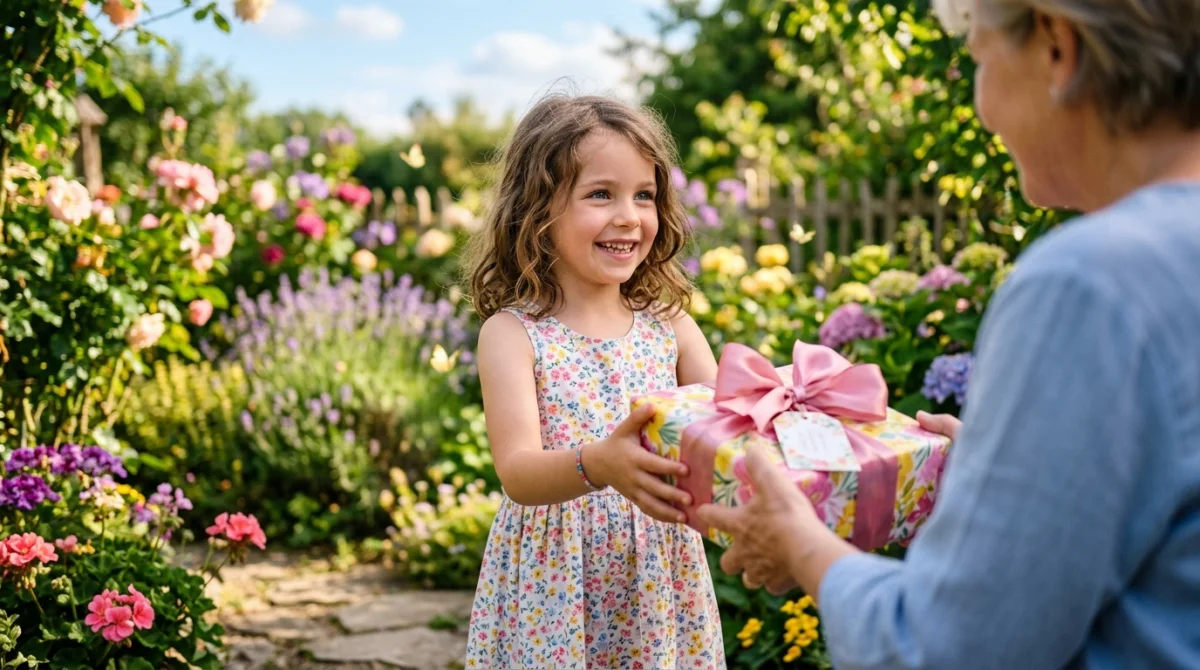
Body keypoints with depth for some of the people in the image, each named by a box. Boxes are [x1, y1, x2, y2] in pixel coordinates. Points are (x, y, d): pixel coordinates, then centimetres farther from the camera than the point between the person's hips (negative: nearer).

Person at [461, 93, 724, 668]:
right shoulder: (513, 334, -9)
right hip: (553, 596, -3)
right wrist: (598, 465, -40)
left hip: (660, 592, 3)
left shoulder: (670, 325, 2)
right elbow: (517, 473, -20)